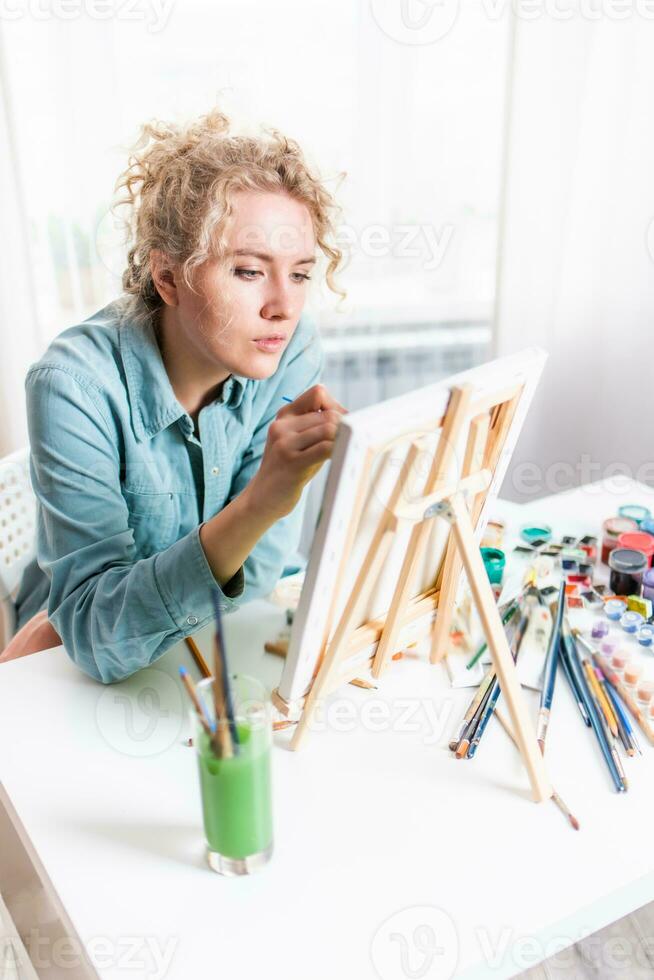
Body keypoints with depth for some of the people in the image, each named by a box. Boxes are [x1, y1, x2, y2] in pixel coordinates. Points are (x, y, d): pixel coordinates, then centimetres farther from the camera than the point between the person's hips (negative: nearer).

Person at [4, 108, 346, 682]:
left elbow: (260, 562, -15)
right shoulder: (76, 383, -26)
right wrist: (259, 503, -43)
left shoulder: (293, 352, -17)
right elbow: (97, 637, -31)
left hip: (223, 625, 3)